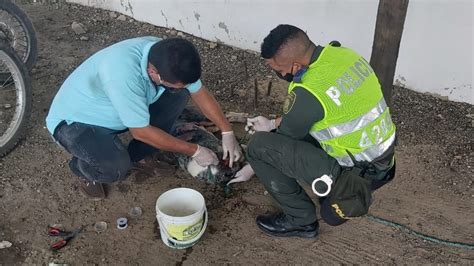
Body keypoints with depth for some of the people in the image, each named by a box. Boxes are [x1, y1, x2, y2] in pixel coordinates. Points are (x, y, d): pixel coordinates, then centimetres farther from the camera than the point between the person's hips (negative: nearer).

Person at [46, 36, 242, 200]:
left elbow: (199, 92, -3)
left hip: (112, 113, 7)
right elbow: (142, 132, -30)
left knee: (178, 96, -8)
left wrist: (228, 133, -3)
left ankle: (135, 156, 7)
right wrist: (194, 151, -21)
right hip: (73, 121, -7)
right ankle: (82, 167, 2)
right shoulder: (123, 73, -41)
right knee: (116, 166, -35)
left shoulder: (165, 56, -18)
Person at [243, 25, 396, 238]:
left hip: (354, 175, -8)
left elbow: (283, 143, -8)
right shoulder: (341, 53, -3)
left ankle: (300, 220, 5)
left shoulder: (309, 93, -27)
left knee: (259, 146, -10)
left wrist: (253, 167, 9)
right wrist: (273, 123, 13)